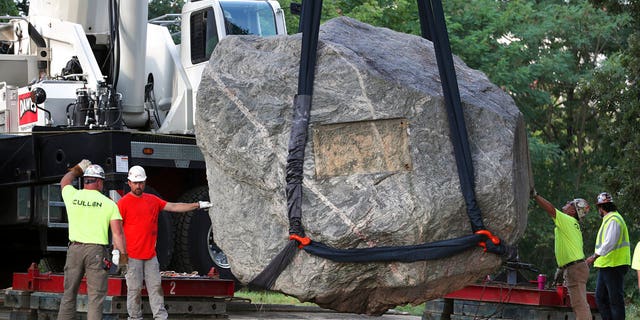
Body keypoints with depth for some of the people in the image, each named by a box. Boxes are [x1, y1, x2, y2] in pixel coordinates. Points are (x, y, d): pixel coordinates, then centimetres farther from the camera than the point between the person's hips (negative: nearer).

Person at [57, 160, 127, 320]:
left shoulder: (73, 196, 5)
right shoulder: (108, 204, -2)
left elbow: (64, 181, 30)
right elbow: (117, 233, -7)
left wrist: (78, 169, 46)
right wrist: (123, 256, -2)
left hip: (75, 248, 3)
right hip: (96, 251, -3)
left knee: (69, 294, 11)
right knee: (96, 296, -2)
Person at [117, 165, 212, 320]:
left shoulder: (152, 200, 12)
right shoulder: (124, 203, -4)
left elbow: (174, 207, 16)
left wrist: (198, 205, 12)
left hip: (150, 255, 5)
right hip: (132, 255, -5)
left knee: (155, 286, 3)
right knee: (134, 288, -1)